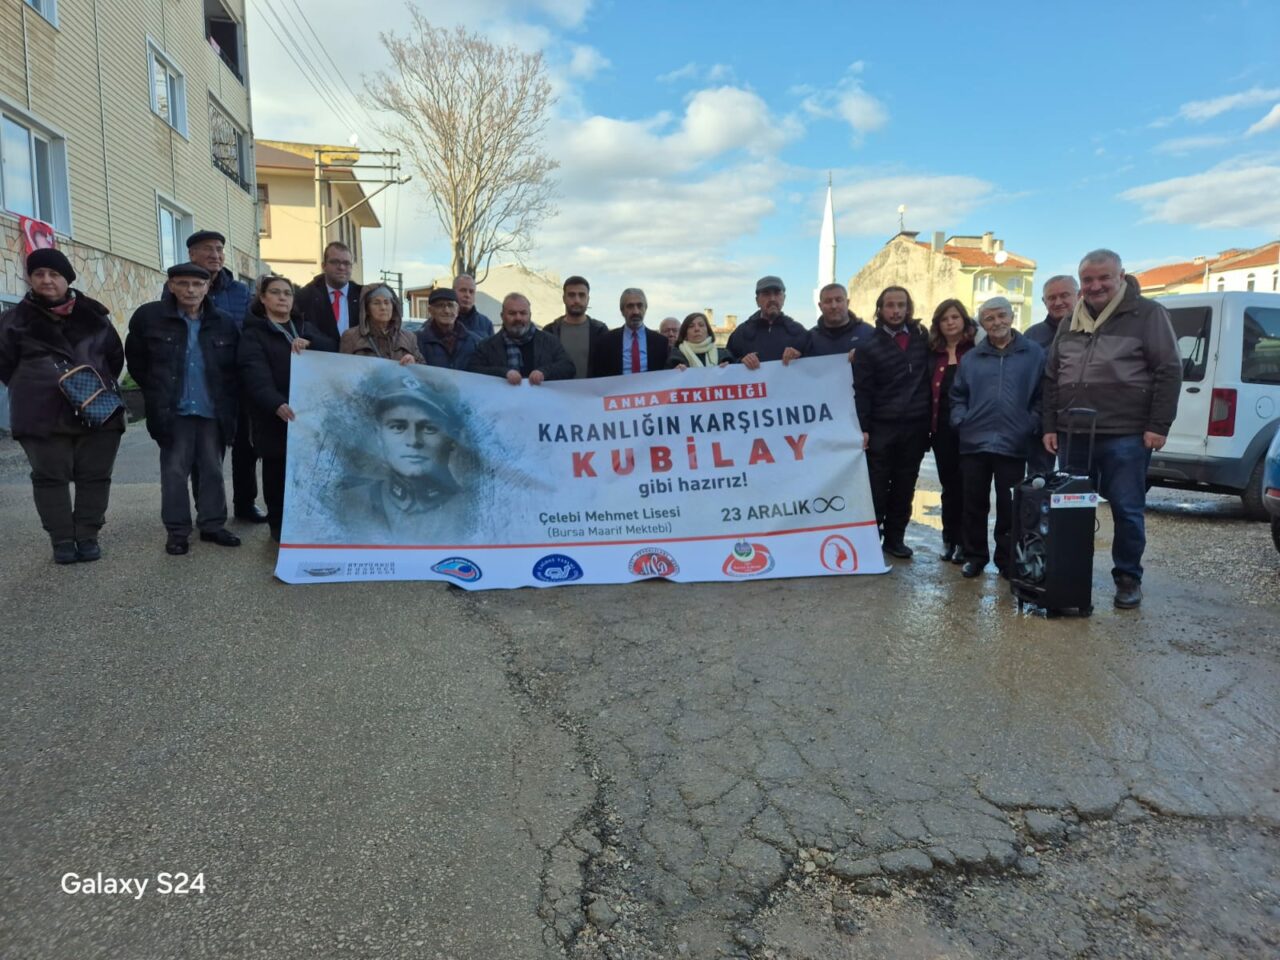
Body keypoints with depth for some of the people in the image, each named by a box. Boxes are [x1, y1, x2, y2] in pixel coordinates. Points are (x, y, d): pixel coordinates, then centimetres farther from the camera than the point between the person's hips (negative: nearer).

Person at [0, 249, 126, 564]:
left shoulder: (93, 314, 8)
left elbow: (115, 356, 14)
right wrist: (35, 393, 2)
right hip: (43, 416, -1)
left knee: (94, 476, 4)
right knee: (51, 478, 3)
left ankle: (88, 536, 15)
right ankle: (62, 540, 12)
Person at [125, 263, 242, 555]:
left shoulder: (223, 323, 2)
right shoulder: (149, 316, -2)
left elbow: (234, 367, 12)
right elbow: (135, 359, 9)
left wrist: (227, 401, 5)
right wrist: (156, 393, 8)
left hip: (213, 411, 2)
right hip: (173, 411, -2)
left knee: (212, 470, 8)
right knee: (175, 471, 2)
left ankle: (212, 525, 18)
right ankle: (177, 530, 10)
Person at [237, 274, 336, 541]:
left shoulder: (304, 327, 19)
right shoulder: (254, 333, 1)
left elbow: (332, 348, 3)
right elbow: (256, 375, -16)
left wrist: (308, 343, -18)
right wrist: (276, 404, -34)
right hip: (276, 415, -4)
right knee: (278, 472, 2)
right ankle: (279, 526, 14)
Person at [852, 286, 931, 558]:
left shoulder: (922, 338, 9)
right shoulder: (869, 346, 0)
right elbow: (862, 391, -4)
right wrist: (863, 428, -11)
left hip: (915, 427, 3)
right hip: (882, 427, -3)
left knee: (904, 487, 8)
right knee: (876, 486, 1)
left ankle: (895, 537, 19)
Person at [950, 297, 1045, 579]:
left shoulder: (1034, 353, 3)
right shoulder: (971, 357, 11)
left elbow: (1043, 395, 3)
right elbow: (958, 395, 15)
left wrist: (1031, 424, -7)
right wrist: (960, 421, 0)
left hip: (1013, 445, -2)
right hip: (973, 442, 2)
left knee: (1009, 507, 5)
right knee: (974, 504, 8)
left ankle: (1007, 561, 16)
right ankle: (974, 556, 20)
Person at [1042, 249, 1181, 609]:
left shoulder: (1147, 314, -1)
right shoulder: (1071, 322, 15)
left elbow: (1169, 371, -5)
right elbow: (1052, 377, 18)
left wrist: (1158, 426, -11)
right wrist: (1050, 426, 11)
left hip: (1125, 435, -5)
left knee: (1127, 511, 2)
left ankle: (1128, 577, 17)